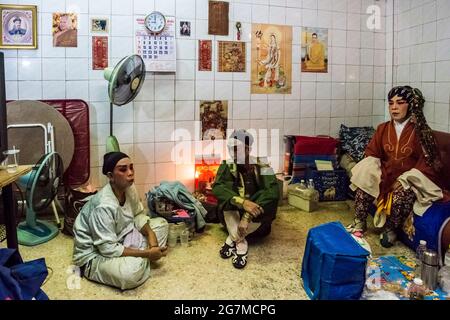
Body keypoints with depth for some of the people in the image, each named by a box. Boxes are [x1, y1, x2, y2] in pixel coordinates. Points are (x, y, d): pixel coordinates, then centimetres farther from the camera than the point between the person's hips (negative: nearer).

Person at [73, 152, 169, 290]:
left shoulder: (129, 188, -9)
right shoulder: (103, 206, -32)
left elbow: (138, 215, 7)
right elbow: (108, 249, -30)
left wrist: (150, 233, -13)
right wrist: (146, 254, -26)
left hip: (119, 240, 8)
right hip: (94, 255, -8)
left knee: (161, 223, 4)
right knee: (132, 270, -37)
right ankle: (143, 260, -3)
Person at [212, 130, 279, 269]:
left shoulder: (262, 167, -18)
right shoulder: (227, 166, -12)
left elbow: (272, 192, -34)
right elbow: (217, 187, -28)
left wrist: (247, 217, -44)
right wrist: (242, 202, -45)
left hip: (257, 219, -1)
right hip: (232, 216, 1)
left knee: (268, 198, -32)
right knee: (227, 193, -27)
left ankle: (232, 240, -20)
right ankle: (240, 243, -25)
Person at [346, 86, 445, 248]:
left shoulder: (421, 132, -7)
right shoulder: (383, 128, 5)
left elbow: (428, 162, -8)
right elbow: (371, 154, 9)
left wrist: (404, 180, -19)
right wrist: (373, 171, -12)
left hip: (410, 180, -4)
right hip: (385, 175, 4)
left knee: (401, 196, -34)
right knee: (364, 182, -25)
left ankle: (391, 230, -7)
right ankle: (359, 223, -7)